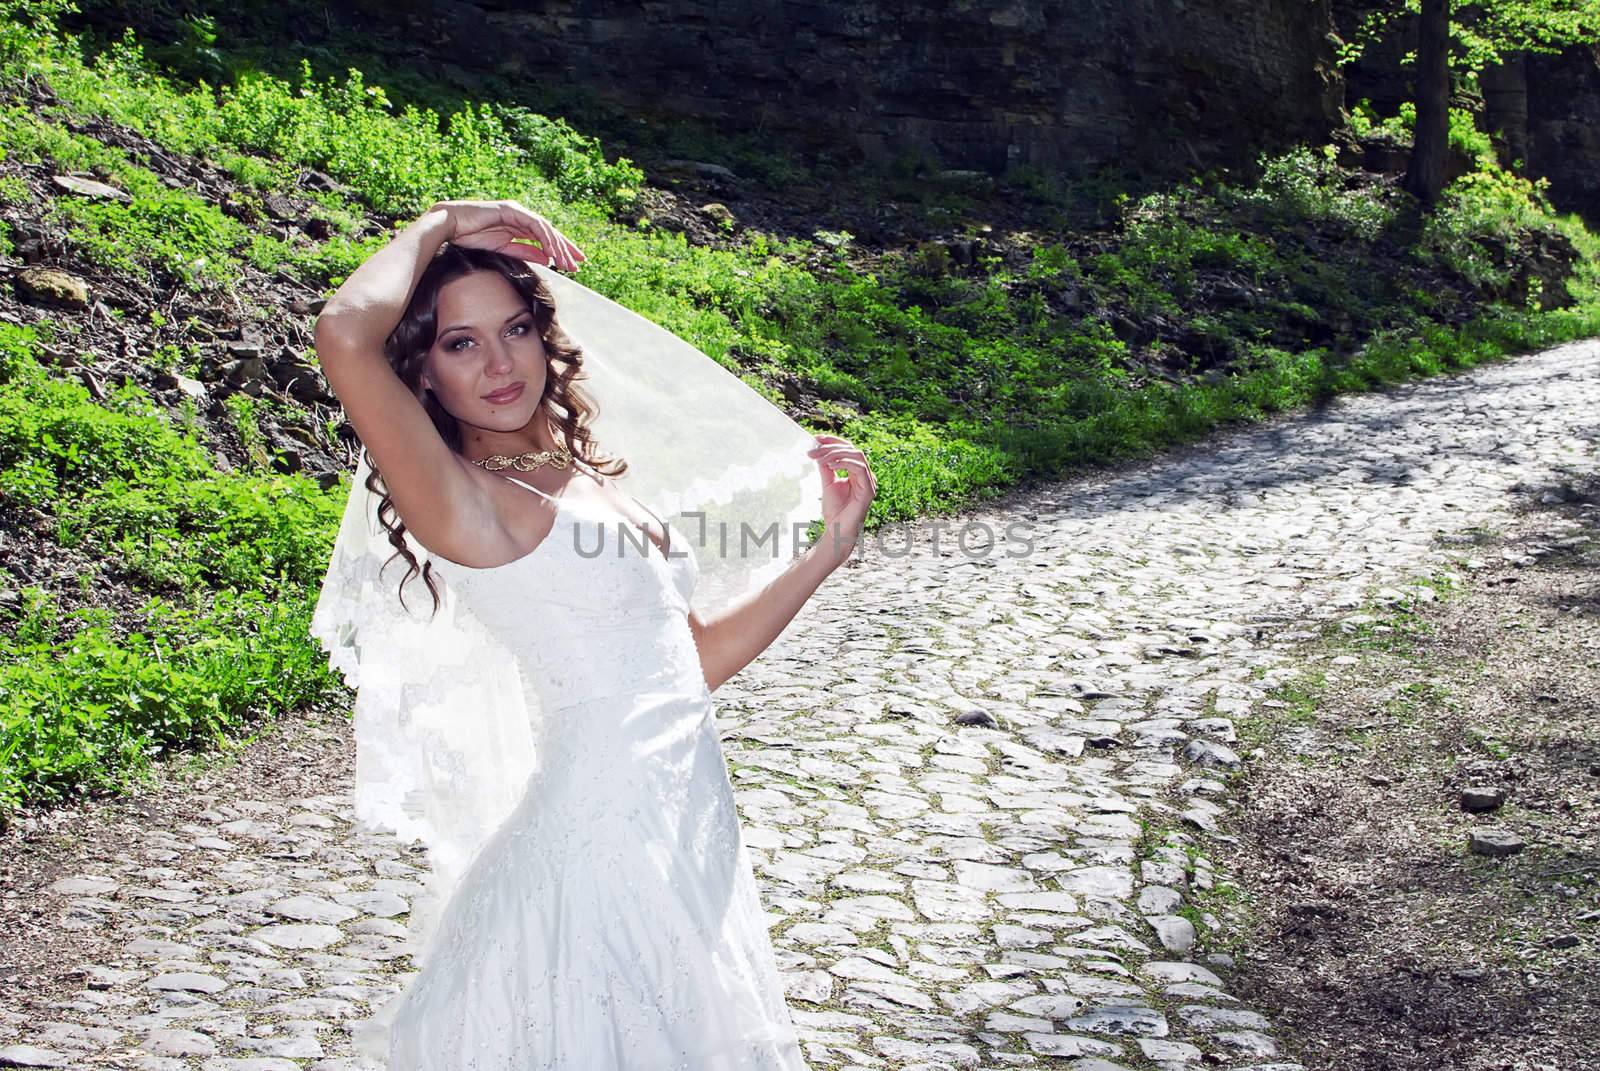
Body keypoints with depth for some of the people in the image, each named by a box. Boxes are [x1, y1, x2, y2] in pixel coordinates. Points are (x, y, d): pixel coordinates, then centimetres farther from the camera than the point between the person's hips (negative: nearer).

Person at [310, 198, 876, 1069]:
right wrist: (439, 225, -9)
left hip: (693, 833, 8)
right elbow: (344, 337, -27)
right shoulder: (464, 502, -11)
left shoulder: (590, 479, 12)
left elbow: (694, 659, 18)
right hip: (600, 844, -8)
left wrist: (829, 549, 11)